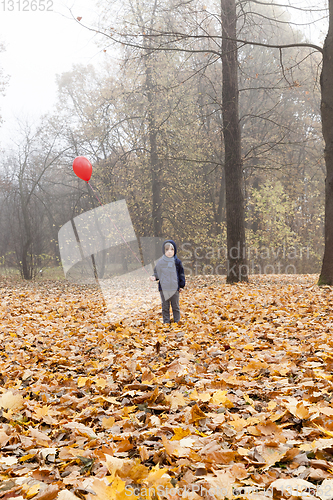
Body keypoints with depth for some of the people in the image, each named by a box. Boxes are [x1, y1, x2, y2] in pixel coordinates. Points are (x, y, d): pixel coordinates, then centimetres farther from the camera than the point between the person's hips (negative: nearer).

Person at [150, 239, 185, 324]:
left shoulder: (177, 262, -1)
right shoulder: (160, 262, -1)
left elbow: (181, 274, 6)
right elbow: (157, 272, 9)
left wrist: (181, 285, 7)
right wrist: (154, 277, -12)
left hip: (175, 288, 0)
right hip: (163, 288, 1)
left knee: (175, 306, 8)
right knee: (165, 307, 8)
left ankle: (177, 322, 20)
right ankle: (166, 322, 18)